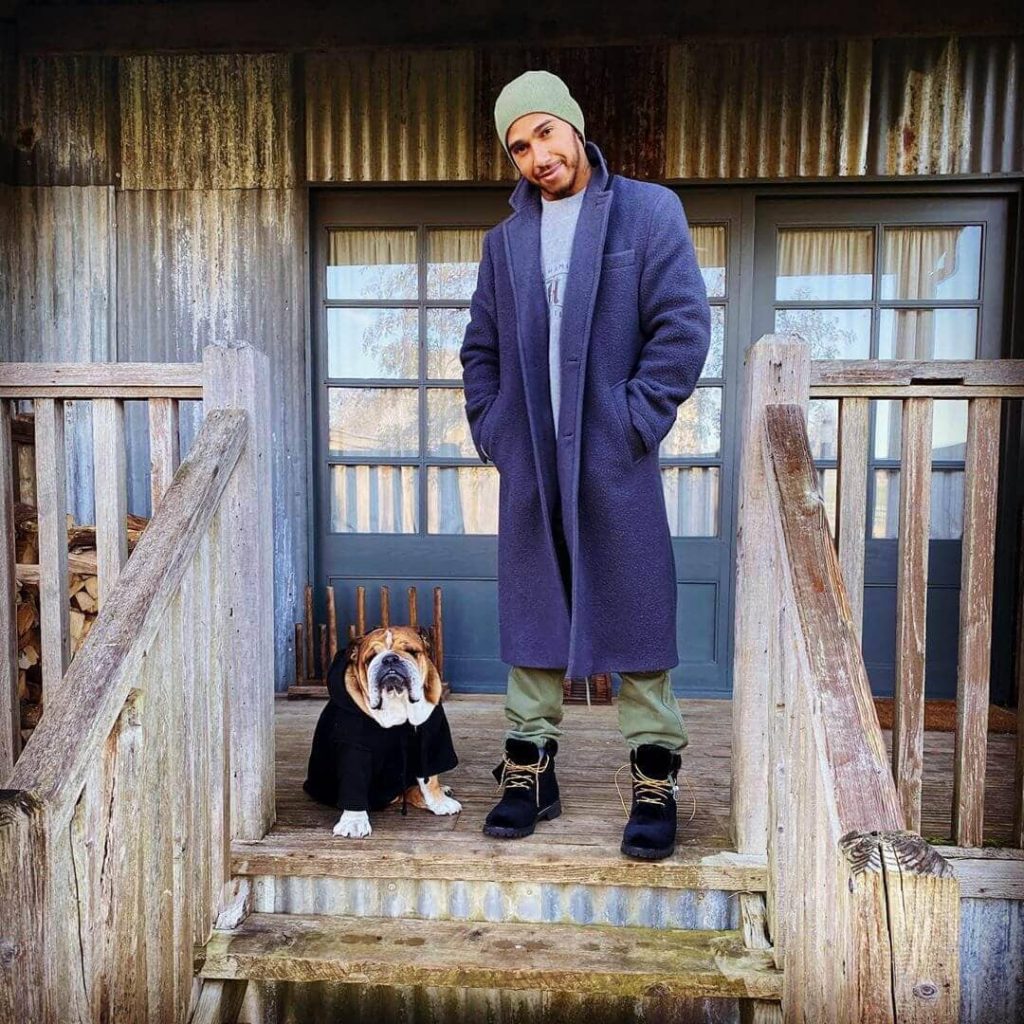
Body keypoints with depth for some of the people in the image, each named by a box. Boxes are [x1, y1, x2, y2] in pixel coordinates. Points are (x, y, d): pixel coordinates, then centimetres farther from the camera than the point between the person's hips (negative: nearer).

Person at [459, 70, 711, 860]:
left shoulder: (649, 212, 0)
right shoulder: (506, 239, 14)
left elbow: (684, 327, -7)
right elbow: (481, 348, 19)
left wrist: (637, 421, -11)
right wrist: (490, 430, 7)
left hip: (615, 464, -4)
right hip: (528, 466, 4)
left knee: (635, 613, 2)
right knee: (532, 613, 10)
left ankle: (655, 779, 15)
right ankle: (530, 767, 23)